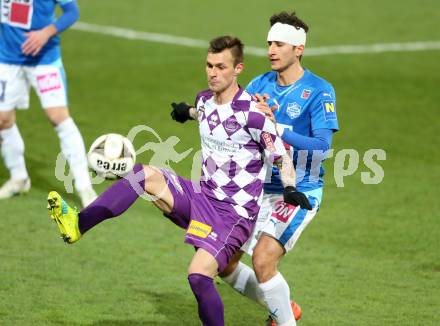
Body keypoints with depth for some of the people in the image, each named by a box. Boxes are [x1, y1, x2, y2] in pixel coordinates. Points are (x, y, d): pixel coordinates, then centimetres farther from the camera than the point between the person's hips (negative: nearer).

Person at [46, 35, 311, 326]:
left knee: (199, 275, -23)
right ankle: (79, 224, -18)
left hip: (234, 212, -7)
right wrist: (188, 113, 52)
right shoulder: (205, 100, 5)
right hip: (203, 196, 7)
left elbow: (282, 157, -14)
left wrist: (290, 188, -32)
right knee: (145, 175, -14)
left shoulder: (251, 113, -17)